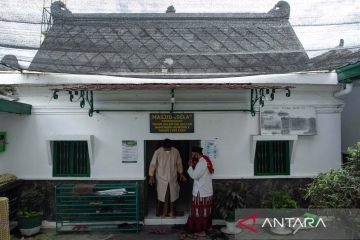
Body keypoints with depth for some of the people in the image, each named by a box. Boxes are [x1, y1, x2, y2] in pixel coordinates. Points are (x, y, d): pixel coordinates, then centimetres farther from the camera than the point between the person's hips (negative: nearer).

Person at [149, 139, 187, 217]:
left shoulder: (175, 151, -8)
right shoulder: (158, 152, -15)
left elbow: (179, 164, 6)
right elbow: (153, 164, -9)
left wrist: (181, 174, 9)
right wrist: (151, 176, -10)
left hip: (172, 178, 2)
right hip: (161, 179, -2)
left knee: (172, 195, 10)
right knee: (162, 196, 6)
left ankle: (171, 212, 26)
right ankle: (163, 212, 23)